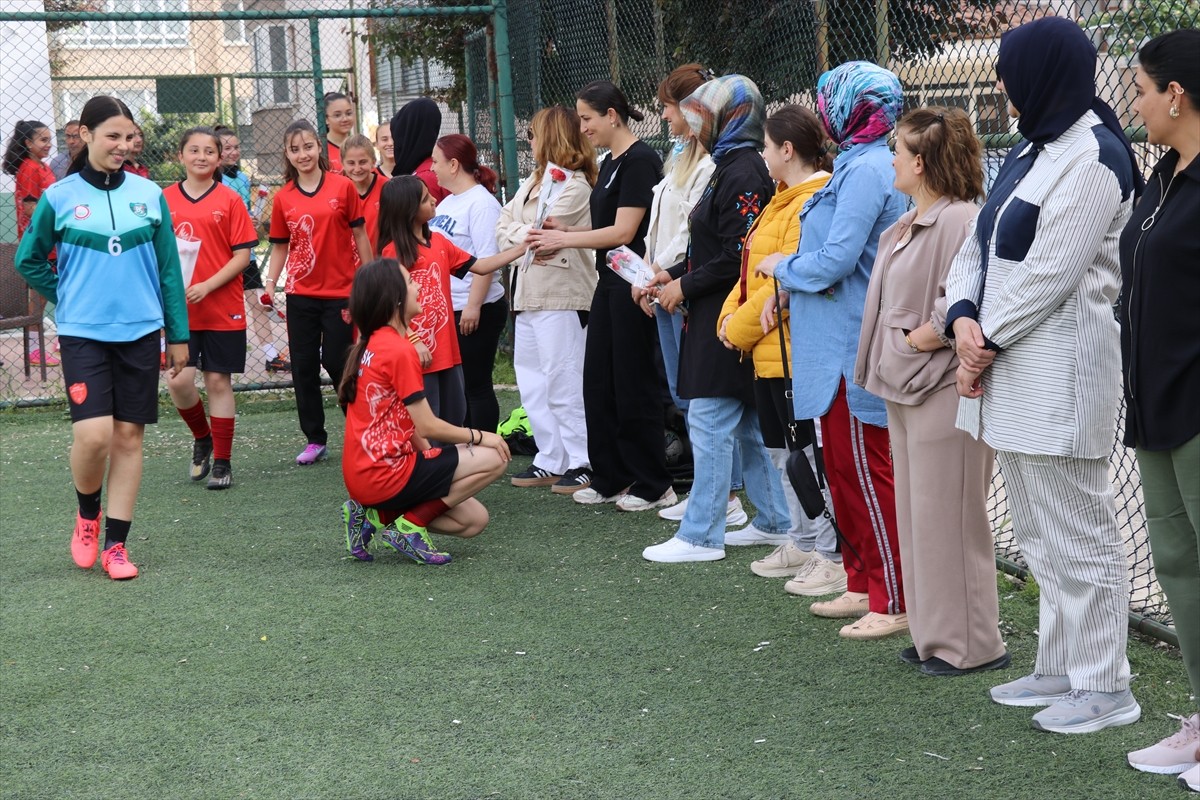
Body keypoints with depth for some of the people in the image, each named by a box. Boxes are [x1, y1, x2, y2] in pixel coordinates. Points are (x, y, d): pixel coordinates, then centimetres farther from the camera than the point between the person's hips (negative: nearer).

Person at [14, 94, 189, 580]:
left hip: (140, 333, 2)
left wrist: (178, 334, 7)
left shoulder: (149, 194, 4)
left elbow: (169, 268, 8)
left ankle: (115, 544, 13)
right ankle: (87, 514, 15)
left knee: (128, 436, 4)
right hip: (84, 335, -2)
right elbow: (28, 261, 11)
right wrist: (68, 298, 6)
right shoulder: (59, 198, -2)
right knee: (93, 434, -14)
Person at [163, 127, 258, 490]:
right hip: (179, 309, 2)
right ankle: (202, 438, 22)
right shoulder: (165, 199, 5)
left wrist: (208, 286, -16)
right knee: (178, 381, -6)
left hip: (222, 307, -2)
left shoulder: (230, 200, -2)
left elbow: (243, 255, -5)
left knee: (218, 381, 3)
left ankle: (222, 461, 15)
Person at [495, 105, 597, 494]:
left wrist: (516, 233, 1)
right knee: (531, 381, 11)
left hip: (561, 296, -10)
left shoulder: (574, 185, -10)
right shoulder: (533, 180, 18)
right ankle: (551, 461, 18)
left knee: (564, 382, -7)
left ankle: (583, 463, -1)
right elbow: (503, 225, 12)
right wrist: (525, 241, -6)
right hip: (527, 293, 10)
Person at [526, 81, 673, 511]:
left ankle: (653, 485, 8)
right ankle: (610, 478, 21)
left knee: (634, 383, -2)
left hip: (633, 285, -10)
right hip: (610, 282, 10)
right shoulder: (610, 162, 15)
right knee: (598, 382, 11)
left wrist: (562, 239, -12)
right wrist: (565, 230, 3)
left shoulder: (639, 160, -14)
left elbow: (623, 231, -19)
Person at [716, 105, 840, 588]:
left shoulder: (813, 204, -17)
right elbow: (754, 270, 17)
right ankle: (804, 544, 29)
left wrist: (741, 328, -13)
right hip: (767, 351, 11)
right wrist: (730, 317, 3)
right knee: (783, 451, 17)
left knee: (812, 454, -5)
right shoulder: (783, 202, 16)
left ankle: (835, 557, 2)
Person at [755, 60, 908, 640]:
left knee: (867, 472, -4)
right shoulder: (857, 165, 15)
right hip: (838, 345, 11)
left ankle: (894, 602, 3)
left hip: (855, 348, -11)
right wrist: (787, 289, 7)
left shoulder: (866, 170, -17)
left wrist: (782, 267, -4)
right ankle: (863, 585, 27)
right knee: (842, 468, 17)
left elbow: (835, 260, -21)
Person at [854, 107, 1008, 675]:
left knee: (947, 517, -4)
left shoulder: (960, 221, -17)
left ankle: (971, 644, 6)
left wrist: (920, 338, -16)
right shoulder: (906, 225, 14)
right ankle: (934, 634, 25)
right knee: (917, 515, 15)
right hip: (904, 390, 10)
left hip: (943, 389, -10)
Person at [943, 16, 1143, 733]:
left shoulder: (1093, 158, -14)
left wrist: (989, 341, -10)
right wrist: (964, 318, -4)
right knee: (1040, 535, 16)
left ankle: (1104, 687, 5)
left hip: (1060, 369, -10)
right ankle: (1061, 669, 27)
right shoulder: (1032, 150, 16)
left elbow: (1048, 274, -19)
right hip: (1010, 366, 10)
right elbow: (981, 244, 12)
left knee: (1079, 537, -3)